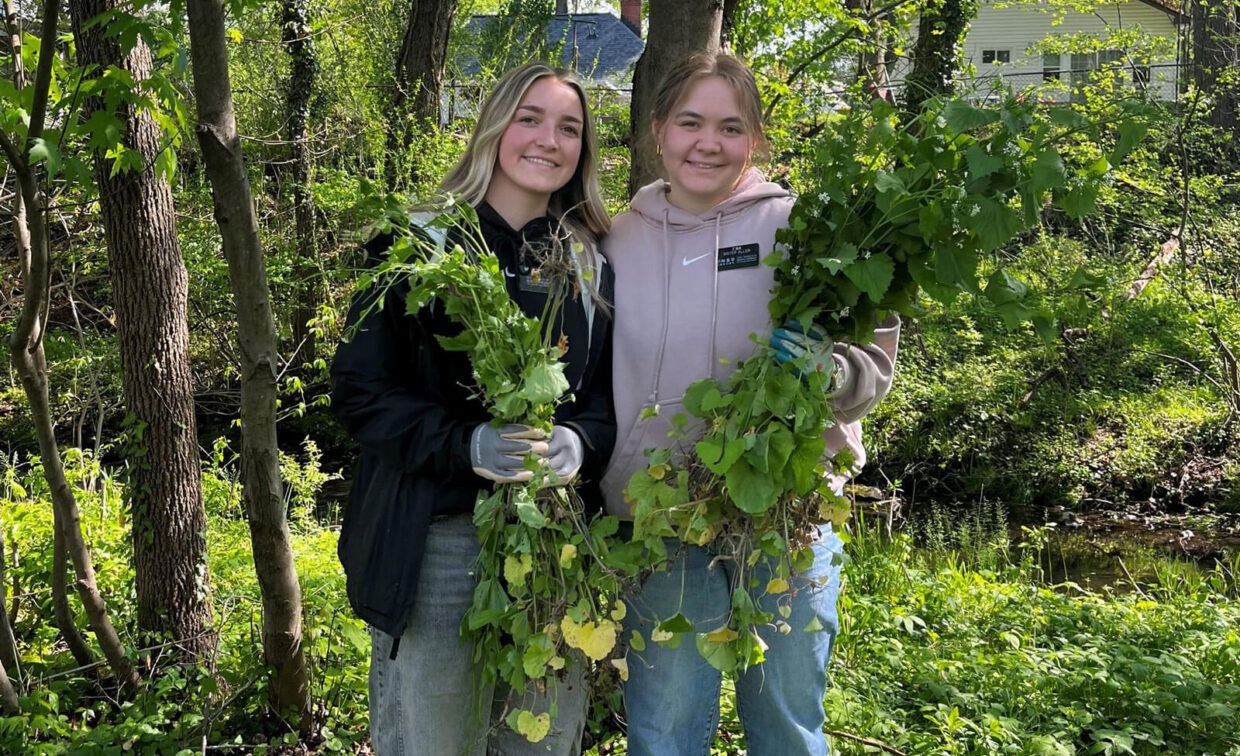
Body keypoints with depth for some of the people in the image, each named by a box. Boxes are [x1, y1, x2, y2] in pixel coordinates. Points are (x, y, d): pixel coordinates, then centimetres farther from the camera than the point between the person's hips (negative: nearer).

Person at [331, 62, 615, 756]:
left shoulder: (593, 263, 8)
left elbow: (611, 395, 10)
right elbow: (360, 390, -4)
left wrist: (581, 441, -14)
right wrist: (466, 443, -21)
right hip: (436, 542, -3)